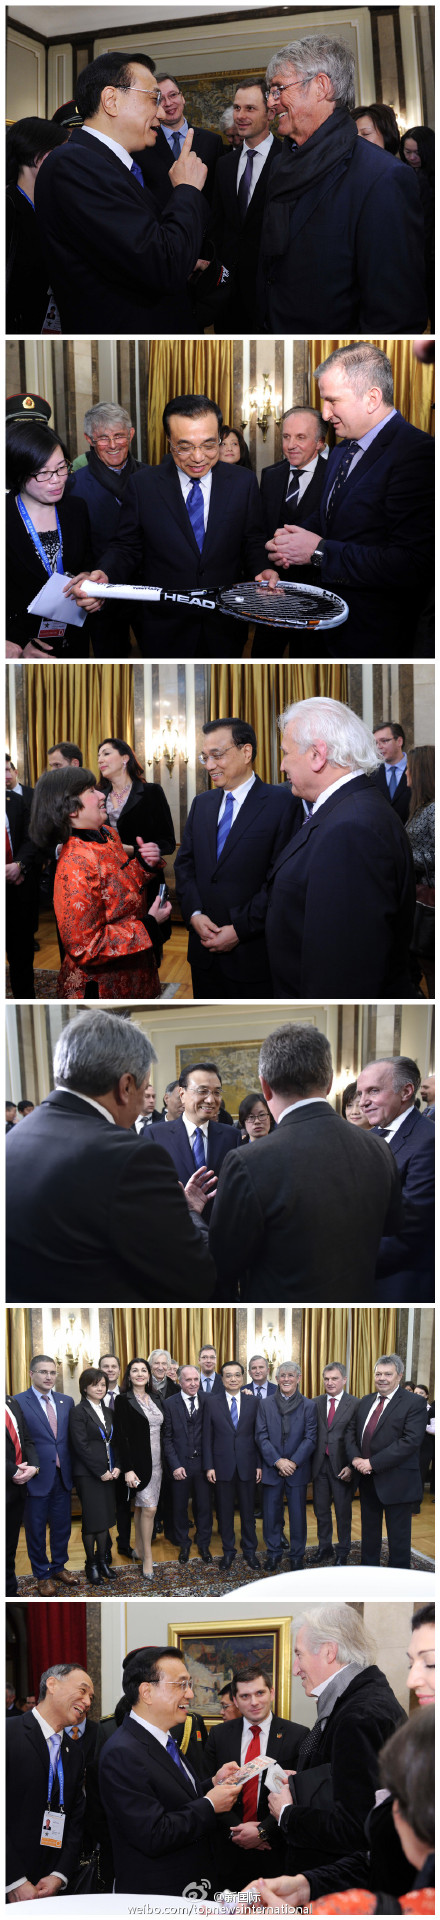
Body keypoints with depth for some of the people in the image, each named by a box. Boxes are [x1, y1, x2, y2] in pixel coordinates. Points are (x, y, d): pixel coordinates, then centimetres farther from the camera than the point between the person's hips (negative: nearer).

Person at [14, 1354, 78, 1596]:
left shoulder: (66, 1401, 6)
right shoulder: (18, 1402, -10)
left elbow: (72, 1437, 8)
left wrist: (72, 1468, 2)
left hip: (62, 1476, 5)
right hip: (36, 1477, -5)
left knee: (62, 1525, 14)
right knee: (36, 1528, 7)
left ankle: (58, 1567, 32)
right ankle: (42, 1575, 20)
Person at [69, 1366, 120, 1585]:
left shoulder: (106, 1411, 14)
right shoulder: (78, 1412, -8)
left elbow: (113, 1442, 15)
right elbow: (81, 1446, -14)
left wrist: (117, 1467, 0)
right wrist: (100, 1472, -14)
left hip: (108, 1473, 6)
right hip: (87, 1474, -6)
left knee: (105, 1519, 8)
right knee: (91, 1519, -3)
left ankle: (102, 1561, 16)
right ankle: (91, 1565, 5)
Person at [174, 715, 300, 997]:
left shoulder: (282, 803, -8)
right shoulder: (202, 804, 14)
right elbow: (184, 865, 13)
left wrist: (239, 929, -17)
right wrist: (195, 914, -6)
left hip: (252, 955, -6)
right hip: (204, 952, 6)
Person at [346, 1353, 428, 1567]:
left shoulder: (413, 1404, -12)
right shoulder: (365, 1402, 12)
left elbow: (410, 1442, -21)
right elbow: (351, 1432, 13)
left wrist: (373, 1463, -22)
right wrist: (355, 1458, -9)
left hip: (396, 1482, -7)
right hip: (368, 1480, 7)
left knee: (398, 1536, 2)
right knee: (369, 1533, 16)